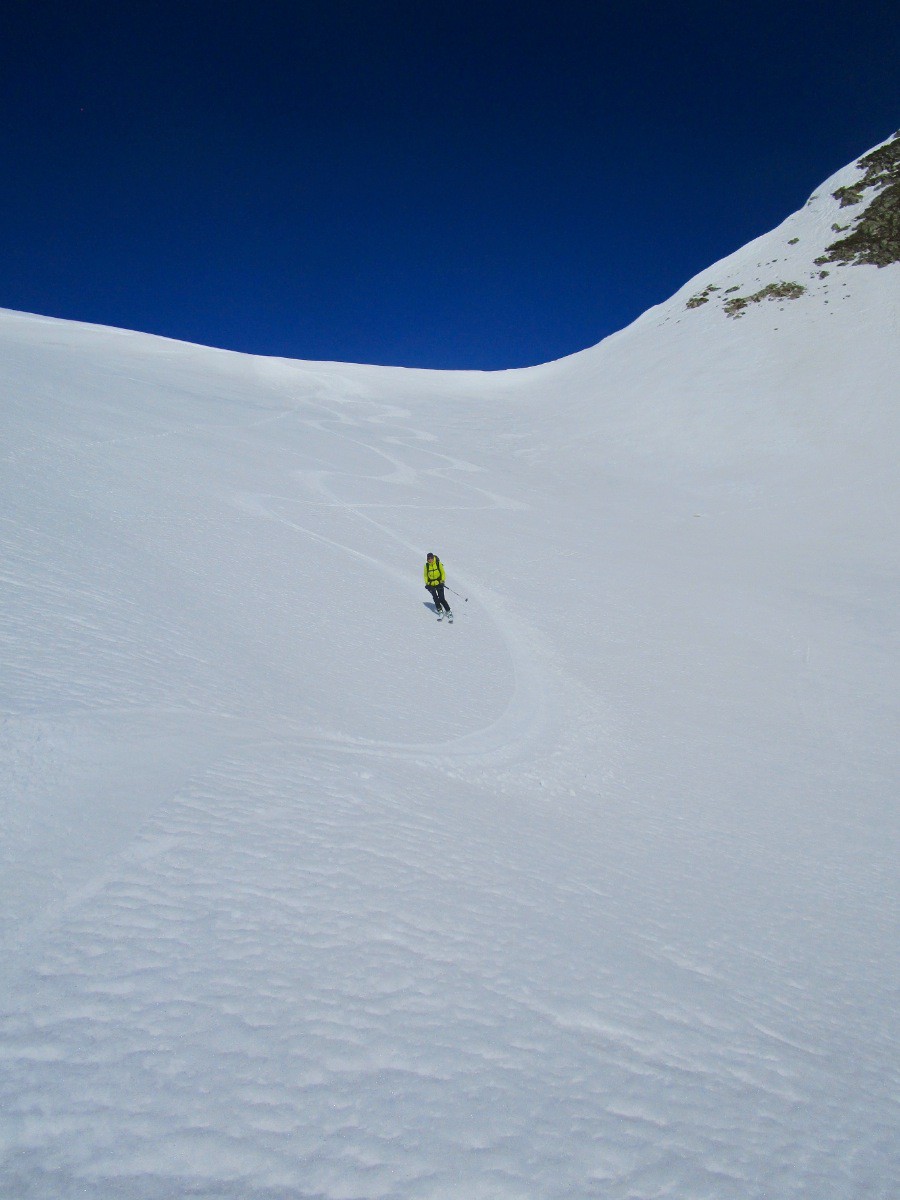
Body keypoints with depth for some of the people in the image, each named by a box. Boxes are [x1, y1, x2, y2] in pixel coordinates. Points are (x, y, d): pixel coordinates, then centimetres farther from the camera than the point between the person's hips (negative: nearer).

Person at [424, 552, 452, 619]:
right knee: (435, 598, -12)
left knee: (442, 598, -9)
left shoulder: (438, 563, -6)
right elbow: (425, 575, 11)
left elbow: (443, 573, 1)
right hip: (431, 584, 2)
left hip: (439, 583, -2)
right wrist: (426, 583, 3)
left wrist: (442, 581, -9)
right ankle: (440, 611, -1)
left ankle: (448, 612, -1)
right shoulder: (426, 565, -1)